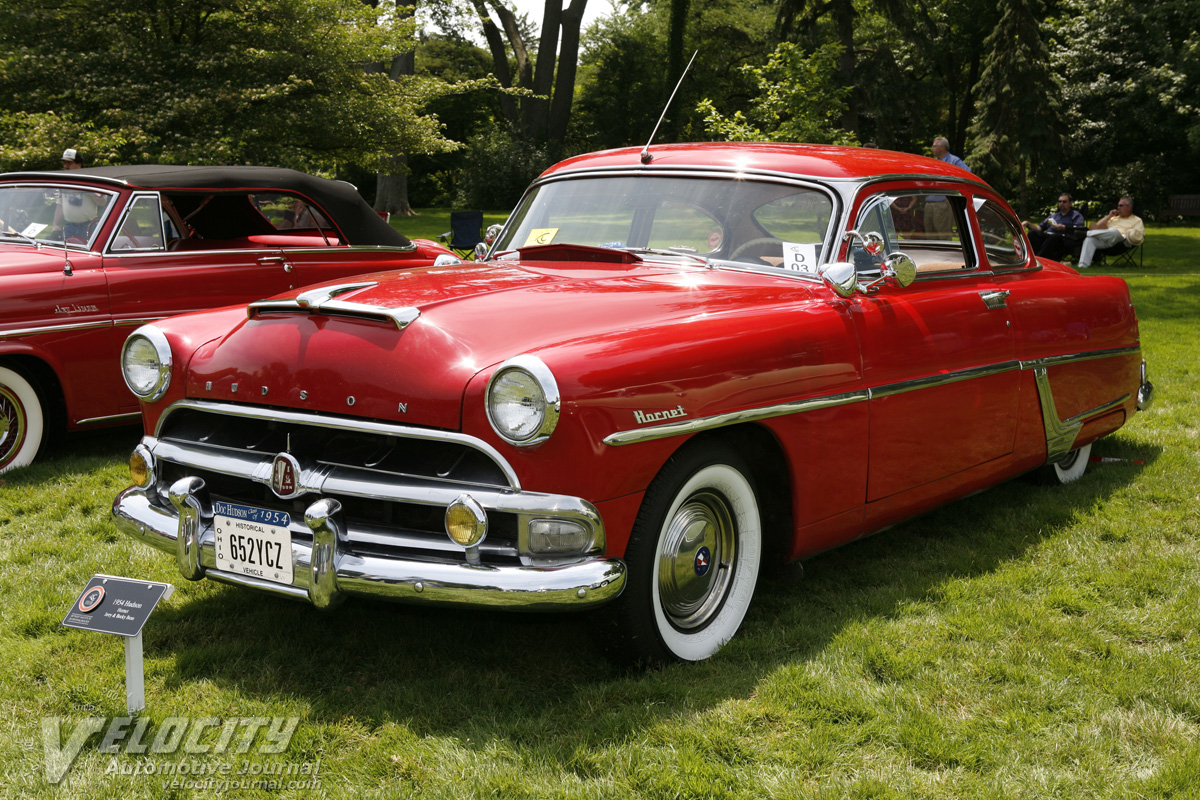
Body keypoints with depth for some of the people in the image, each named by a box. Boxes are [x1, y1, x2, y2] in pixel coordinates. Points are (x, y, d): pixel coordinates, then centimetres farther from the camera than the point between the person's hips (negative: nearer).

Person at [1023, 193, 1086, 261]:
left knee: (1054, 237, -41)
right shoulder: (1053, 216, 36)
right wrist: (1028, 223, 8)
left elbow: (1080, 230, 0)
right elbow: (1040, 228, 26)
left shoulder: (1076, 215, 20)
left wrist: (1063, 228, -13)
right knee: (1032, 233, -26)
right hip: (1046, 236, 5)